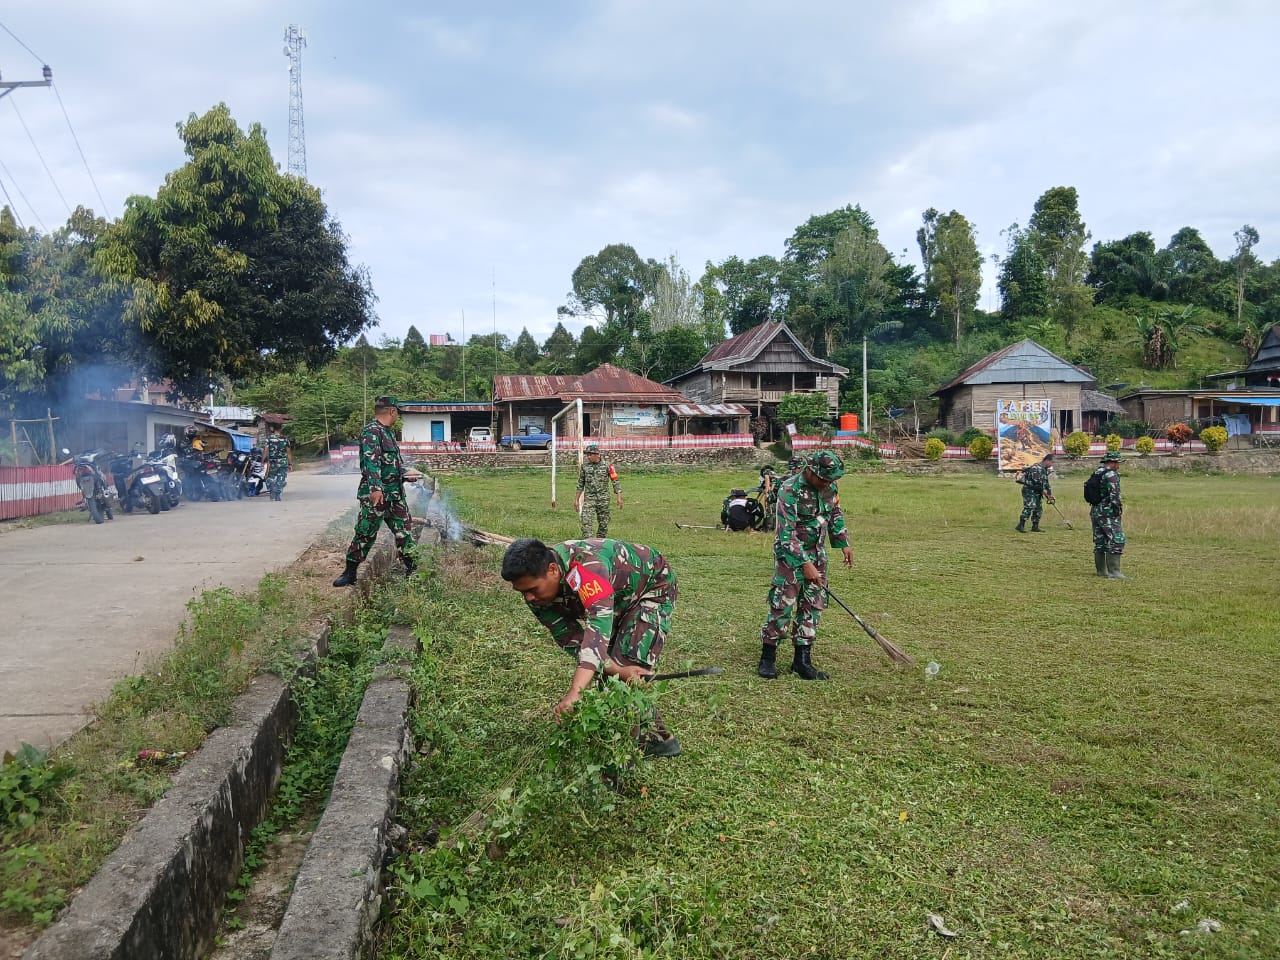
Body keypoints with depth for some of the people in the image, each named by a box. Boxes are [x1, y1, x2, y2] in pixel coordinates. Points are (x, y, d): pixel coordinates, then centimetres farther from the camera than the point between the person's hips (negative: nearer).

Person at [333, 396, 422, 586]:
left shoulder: (386, 432, 16)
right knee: (365, 534, -2)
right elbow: (371, 461, -26)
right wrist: (375, 487, -34)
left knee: (403, 531, 10)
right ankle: (349, 573, 9)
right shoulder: (371, 431, -14)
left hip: (395, 494, 9)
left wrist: (405, 473, 23)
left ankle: (412, 569, 18)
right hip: (376, 495, -9)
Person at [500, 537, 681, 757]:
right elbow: (573, 642, -18)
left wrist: (575, 692, -63)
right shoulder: (536, 594, -19)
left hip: (653, 587, -7)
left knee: (630, 664, -19)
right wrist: (617, 670, -33)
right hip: (620, 599, 7)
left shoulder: (586, 566, -43)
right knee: (606, 674, 2)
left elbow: (598, 628, -53)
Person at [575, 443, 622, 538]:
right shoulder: (584, 467, 6)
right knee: (586, 523, -13)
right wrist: (576, 499, 12)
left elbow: (616, 481, -1)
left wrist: (619, 497, -7)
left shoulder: (607, 466, -1)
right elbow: (580, 484, 14)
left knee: (603, 524, 6)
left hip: (603, 499, -1)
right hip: (589, 498, 1)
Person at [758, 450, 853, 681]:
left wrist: (843, 543, 13)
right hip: (791, 554, -6)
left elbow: (835, 513, 18)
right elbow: (786, 533, -24)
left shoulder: (830, 487, -2)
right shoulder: (790, 490, -22)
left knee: (813, 605, 5)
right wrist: (805, 564, -26)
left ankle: (802, 660, 13)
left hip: (817, 554, 7)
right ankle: (767, 658, 6)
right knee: (783, 605, -7)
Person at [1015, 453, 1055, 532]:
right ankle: (1020, 526, -23)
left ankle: (1035, 527, 16)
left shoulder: (1045, 470, 17)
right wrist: (1043, 490, -14)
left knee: (1038, 509, 9)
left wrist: (1050, 495, 14)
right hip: (1029, 490, -10)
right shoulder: (1036, 468, -16)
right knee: (1029, 507, -19)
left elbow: (1046, 483, 20)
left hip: (1036, 492, 10)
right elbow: (1036, 481, -23)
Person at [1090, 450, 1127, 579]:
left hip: (1095, 511, 9)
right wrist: (1118, 507, -11)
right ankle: (1113, 572, -10)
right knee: (1116, 541, -6)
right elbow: (1114, 494, -22)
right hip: (1108, 513, -9)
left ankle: (1101, 570, 18)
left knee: (1099, 542, 13)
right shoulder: (1111, 474, -13)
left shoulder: (1096, 473, 14)